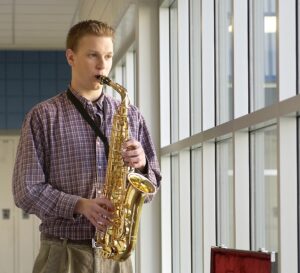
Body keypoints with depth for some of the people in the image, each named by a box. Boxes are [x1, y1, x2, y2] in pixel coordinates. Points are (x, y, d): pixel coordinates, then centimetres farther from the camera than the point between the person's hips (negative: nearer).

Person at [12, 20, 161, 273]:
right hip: (63, 251, -3)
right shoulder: (43, 116, -1)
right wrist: (80, 205, -18)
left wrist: (141, 165, -9)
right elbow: (27, 190, -5)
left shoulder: (130, 116, 9)